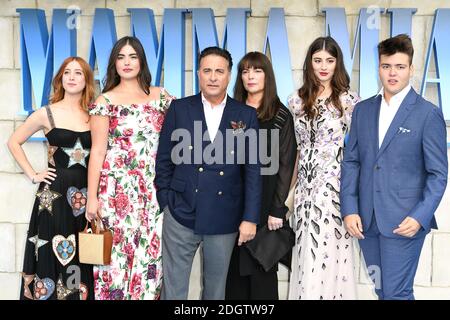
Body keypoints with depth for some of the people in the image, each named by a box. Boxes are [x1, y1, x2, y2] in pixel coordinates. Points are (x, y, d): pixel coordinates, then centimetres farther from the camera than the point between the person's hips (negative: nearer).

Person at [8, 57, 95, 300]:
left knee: (81, 261, 9)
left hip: (85, 196, 3)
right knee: (52, 257, 3)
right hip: (54, 194, -2)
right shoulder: (47, 113, 0)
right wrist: (33, 175, 0)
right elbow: (13, 142, 7)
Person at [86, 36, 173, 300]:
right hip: (118, 190, -2)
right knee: (118, 253, 0)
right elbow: (98, 151, 0)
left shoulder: (161, 97, 9)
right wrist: (92, 197, -4)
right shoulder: (105, 101, 3)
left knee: (151, 253, 4)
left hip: (154, 190, 2)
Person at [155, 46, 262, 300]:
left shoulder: (246, 115, 2)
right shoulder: (179, 109, 2)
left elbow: (252, 169, 0)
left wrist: (250, 218, -4)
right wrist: (165, 202, 1)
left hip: (225, 219, 1)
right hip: (181, 215, 0)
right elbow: (164, 160, 5)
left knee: (216, 288, 15)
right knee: (173, 288, 8)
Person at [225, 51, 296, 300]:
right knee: (235, 268, 8)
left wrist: (277, 209, -12)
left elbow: (285, 164, -6)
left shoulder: (281, 115, -2)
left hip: (264, 204, -3)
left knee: (262, 269, 4)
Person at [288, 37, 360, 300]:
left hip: (335, 187, -4)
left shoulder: (349, 100, -2)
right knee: (306, 254, 8)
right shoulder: (297, 100, 8)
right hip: (305, 187, 4)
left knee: (327, 253, -1)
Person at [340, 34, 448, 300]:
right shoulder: (363, 109, 10)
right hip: (366, 220, 5)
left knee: (396, 292, -2)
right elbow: (351, 162, 8)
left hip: (404, 221, -4)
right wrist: (349, 209, -2)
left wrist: (420, 217, -15)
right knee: (382, 290, 15)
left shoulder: (428, 114, -4)